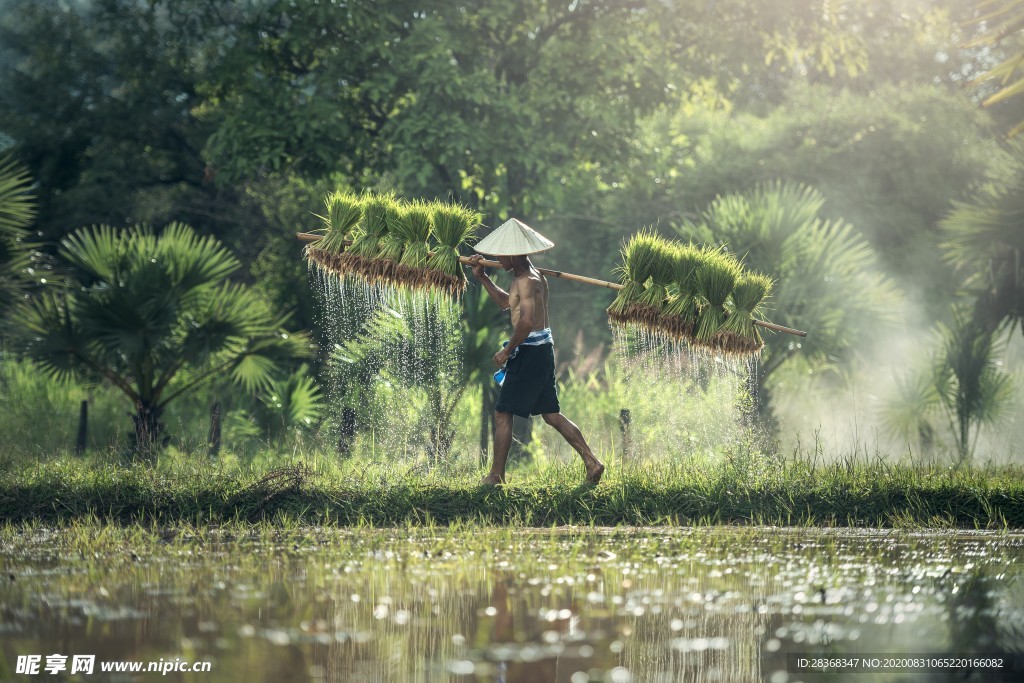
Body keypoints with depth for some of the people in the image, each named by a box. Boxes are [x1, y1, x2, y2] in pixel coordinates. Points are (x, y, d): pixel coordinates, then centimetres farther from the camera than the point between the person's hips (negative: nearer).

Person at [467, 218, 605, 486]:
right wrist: (482, 277, 24)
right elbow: (505, 301, 31)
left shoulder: (526, 281, -17)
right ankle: (592, 462, 9)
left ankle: (496, 476, 3)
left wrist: (507, 350, -18)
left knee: (503, 413, -2)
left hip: (530, 351, -10)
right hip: (543, 348, 10)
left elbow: (526, 321, -28)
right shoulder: (532, 276, 15)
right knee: (551, 414, 13)